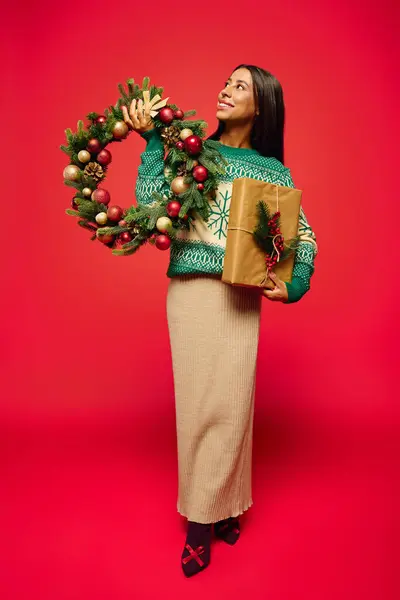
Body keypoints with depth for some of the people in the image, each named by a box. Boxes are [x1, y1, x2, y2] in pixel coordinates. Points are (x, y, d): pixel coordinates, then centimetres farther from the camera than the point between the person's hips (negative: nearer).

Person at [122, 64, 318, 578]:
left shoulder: (272, 170, 11)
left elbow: (304, 236, 9)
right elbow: (150, 204, -3)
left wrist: (295, 285, -6)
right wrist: (151, 141, -4)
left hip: (241, 295, 0)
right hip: (188, 291, 0)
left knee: (231, 402, 1)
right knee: (197, 400, 4)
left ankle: (220, 507, 23)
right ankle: (200, 518, 21)